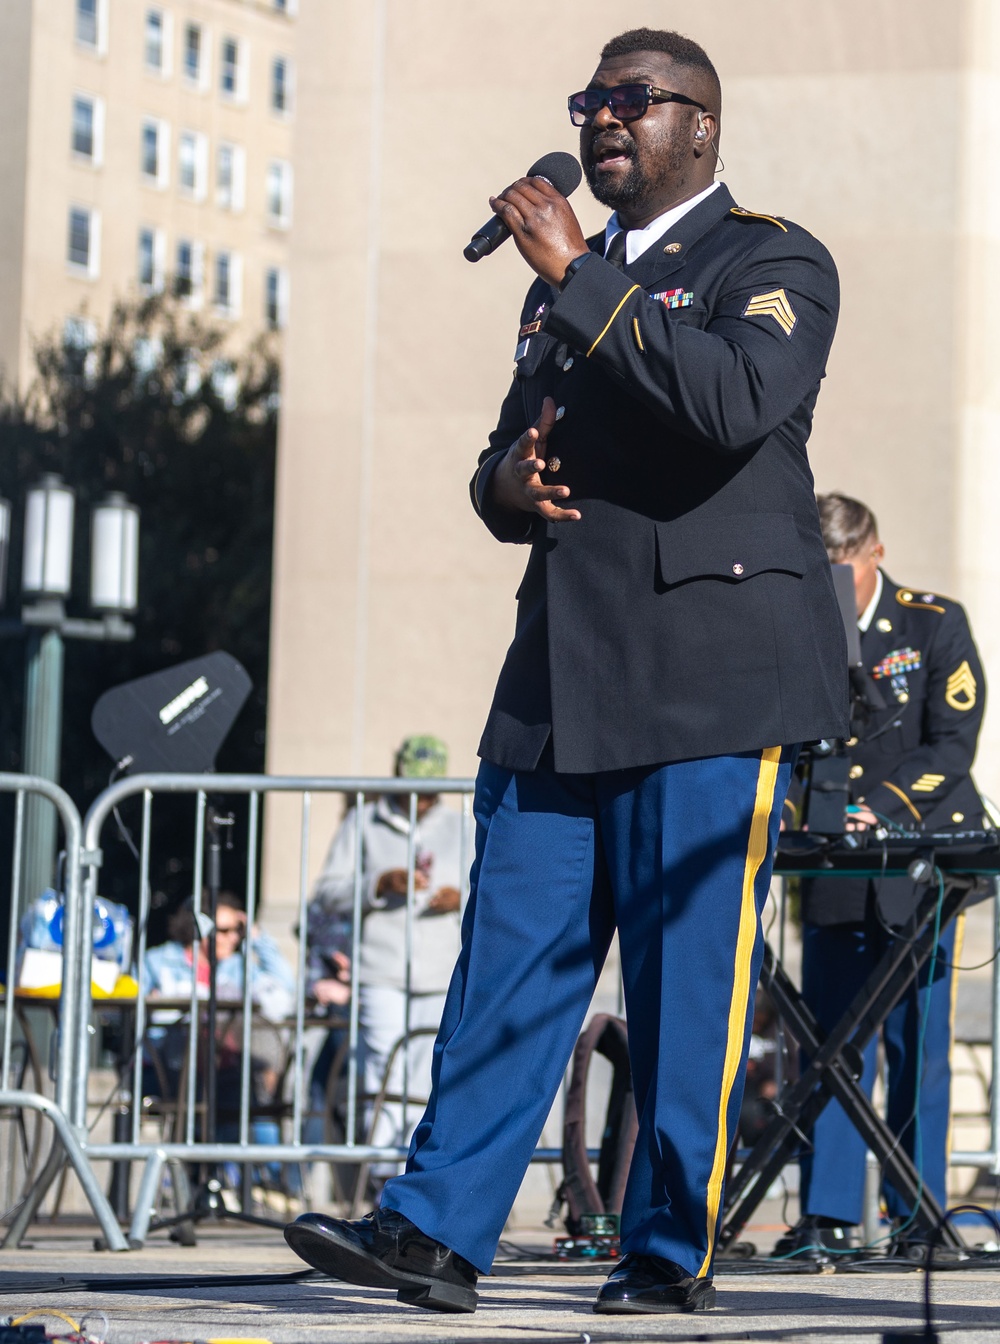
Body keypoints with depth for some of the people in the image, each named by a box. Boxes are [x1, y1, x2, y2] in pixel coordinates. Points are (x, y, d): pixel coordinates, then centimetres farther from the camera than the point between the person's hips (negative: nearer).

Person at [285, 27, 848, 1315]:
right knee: (509, 954, -1)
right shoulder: (563, 288, 23)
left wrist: (577, 276, -16)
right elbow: (510, 459, 31)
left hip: (709, 673, -6)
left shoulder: (774, 262, 1)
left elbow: (735, 402, -19)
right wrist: (507, 486, 5)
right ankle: (436, 1229, -4)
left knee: (689, 967, -5)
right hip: (563, 676, 6)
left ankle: (672, 1248, 2)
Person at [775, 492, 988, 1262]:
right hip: (834, 869, 2)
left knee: (917, 1044, -1)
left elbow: (952, 743, -7)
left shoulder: (935, 626, 0)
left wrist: (880, 808, -20)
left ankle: (918, 1218, 5)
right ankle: (827, 1218, 0)